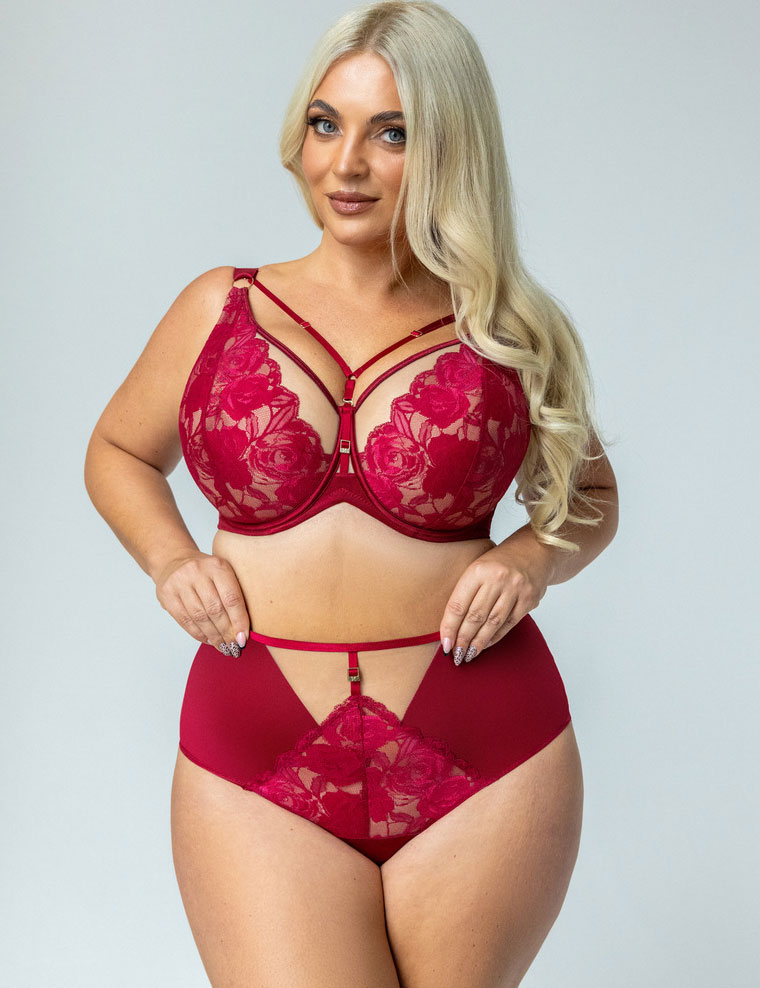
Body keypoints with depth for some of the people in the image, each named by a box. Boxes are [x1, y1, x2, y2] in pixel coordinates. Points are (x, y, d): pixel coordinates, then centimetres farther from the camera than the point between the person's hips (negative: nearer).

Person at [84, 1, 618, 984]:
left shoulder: (504, 332, 4)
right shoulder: (220, 310, 6)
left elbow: (590, 494, 18)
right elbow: (118, 453, 21)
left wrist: (532, 558, -3)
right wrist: (171, 561, 2)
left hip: (485, 762, 0)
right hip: (258, 762, 0)